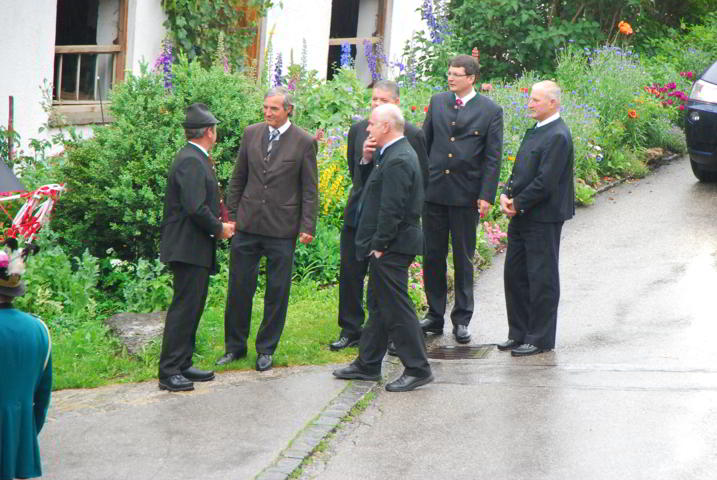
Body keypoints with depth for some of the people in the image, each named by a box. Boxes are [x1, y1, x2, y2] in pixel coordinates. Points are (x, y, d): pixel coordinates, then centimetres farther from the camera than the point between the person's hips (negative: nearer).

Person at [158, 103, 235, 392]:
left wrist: (218, 225, 12)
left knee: (192, 307, 15)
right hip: (189, 249, -11)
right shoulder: (191, 162, -17)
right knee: (184, 307, -8)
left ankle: (182, 365, 21)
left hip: (194, 249, 11)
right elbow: (195, 208, -24)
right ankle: (169, 372, -5)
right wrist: (218, 228, -12)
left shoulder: (196, 159, 16)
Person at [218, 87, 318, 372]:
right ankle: (235, 346, 18)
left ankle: (266, 349, 17)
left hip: (282, 228, -3)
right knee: (239, 287, 6)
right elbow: (238, 178, 12)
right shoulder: (251, 134, 6)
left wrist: (307, 226, -7)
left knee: (277, 291, 5)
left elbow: (310, 189, -2)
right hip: (247, 224, 3)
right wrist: (231, 215, 9)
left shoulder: (304, 142, -4)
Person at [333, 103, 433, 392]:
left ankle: (417, 369, 0)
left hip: (391, 248, -11)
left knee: (396, 308, -5)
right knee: (378, 305, 17)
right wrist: (366, 160, 4)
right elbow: (369, 184, 19)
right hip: (388, 248, 11)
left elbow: (392, 208, -23)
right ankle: (367, 365, 26)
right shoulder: (393, 155, 13)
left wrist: (379, 244, -19)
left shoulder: (398, 160, -20)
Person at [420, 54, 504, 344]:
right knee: (432, 255, 7)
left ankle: (461, 320, 12)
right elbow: (425, 143, 14)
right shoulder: (438, 102, 8)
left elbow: (493, 157, -4)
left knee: (463, 259, 4)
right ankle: (434, 315, 18)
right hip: (434, 190, 4)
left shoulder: (490, 111, -3)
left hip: (466, 195, -4)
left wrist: (487, 195, -10)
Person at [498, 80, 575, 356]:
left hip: (543, 219, -10)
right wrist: (507, 194, 1)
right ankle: (519, 333, 24)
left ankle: (540, 339, 7)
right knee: (514, 274, 14)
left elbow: (545, 182, -22)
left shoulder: (558, 137, -17)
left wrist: (518, 204, -14)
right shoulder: (535, 132, 14)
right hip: (522, 217, 10)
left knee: (542, 279, -1)